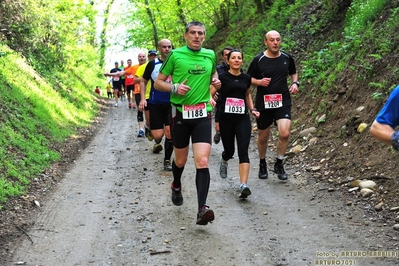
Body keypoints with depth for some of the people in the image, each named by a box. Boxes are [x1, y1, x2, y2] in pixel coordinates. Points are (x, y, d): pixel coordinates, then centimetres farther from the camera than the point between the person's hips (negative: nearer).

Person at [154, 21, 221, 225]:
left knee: (202, 162, -14)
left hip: (202, 114, 1)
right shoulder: (175, 55, -3)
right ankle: (176, 186, 47)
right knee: (181, 160, 14)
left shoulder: (210, 55, 6)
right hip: (180, 113, -1)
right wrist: (174, 88, -18)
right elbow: (158, 83, 1)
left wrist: (216, 81, 4)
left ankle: (202, 209, -18)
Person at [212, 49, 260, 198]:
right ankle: (224, 162, 50)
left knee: (243, 150, -13)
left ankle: (243, 186, -20)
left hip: (242, 118, 2)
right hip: (226, 118, -2)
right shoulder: (222, 77, -3)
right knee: (229, 150, 10)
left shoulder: (246, 78, 8)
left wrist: (252, 109, 15)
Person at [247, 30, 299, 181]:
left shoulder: (287, 58, 3)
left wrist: (295, 83, 2)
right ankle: (262, 163, 36)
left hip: (283, 102, 1)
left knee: (285, 133, -17)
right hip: (263, 103, -1)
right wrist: (259, 82, -16)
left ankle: (279, 164, 4)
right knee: (263, 136, 11)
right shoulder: (258, 60, -5)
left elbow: (293, 72, 21)